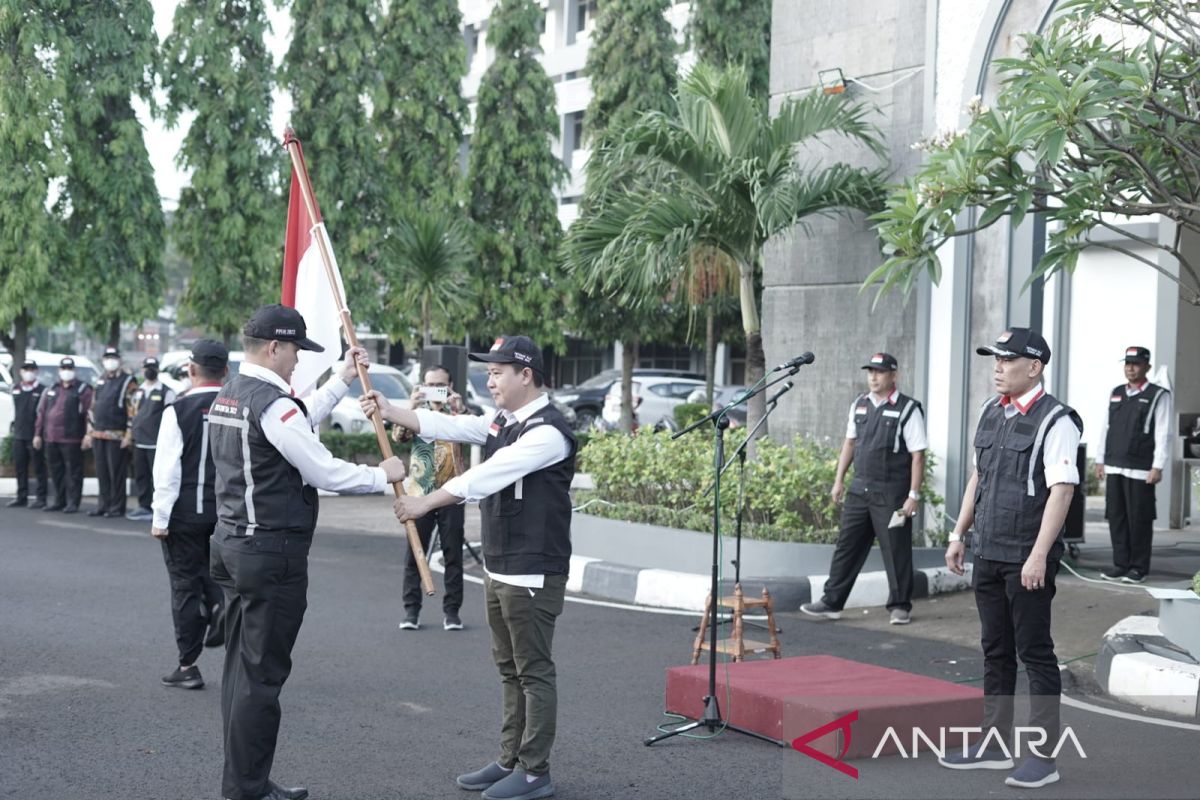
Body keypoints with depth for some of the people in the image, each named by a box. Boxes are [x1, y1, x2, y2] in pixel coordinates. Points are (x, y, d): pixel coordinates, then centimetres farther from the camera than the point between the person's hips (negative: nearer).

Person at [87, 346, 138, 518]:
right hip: (98, 434, 7)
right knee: (102, 472, 9)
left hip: (116, 436, -7)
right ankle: (104, 504, 17)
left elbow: (133, 409, -10)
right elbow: (94, 407, 21)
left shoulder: (128, 381, -5)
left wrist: (129, 435, -15)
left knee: (116, 472, -3)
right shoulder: (101, 381, 17)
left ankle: (117, 507, 3)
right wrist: (89, 432, 17)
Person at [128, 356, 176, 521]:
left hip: (156, 444, -7)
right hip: (139, 442, 7)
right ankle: (144, 507, 17)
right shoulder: (139, 391, 17)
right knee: (140, 477, 10)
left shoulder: (166, 392, -3)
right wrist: (132, 432, 19)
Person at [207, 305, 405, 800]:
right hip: (271, 554, -10)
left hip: (232, 545, 10)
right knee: (262, 673, -3)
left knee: (241, 667, 13)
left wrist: (342, 382, 29)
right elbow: (326, 473, -18)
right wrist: (383, 475, -3)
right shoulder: (273, 404, -18)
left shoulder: (228, 397, 12)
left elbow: (299, 424, 25)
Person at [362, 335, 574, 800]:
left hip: (533, 575, -9)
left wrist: (424, 504, -22)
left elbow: (485, 477, -23)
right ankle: (510, 761, 23)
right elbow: (447, 427, 9)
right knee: (509, 670, 14)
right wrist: (390, 412, -1)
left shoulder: (547, 432, -18)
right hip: (498, 568, 9)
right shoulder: (502, 422, 12)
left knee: (533, 671, -1)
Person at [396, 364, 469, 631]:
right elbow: (399, 435, -12)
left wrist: (458, 410, -32)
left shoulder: (457, 414, 5)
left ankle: (451, 610, 8)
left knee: (453, 555, 2)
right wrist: (411, 407, -27)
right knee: (414, 553, 2)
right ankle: (411, 609, 7)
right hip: (419, 492, 1)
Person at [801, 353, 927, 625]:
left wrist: (913, 495, -14)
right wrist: (839, 480, 15)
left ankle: (899, 606, 16)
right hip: (859, 489, 5)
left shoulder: (907, 409, -9)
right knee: (847, 546, 9)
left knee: (896, 551, 3)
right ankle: (831, 602, 15)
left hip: (891, 494, -5)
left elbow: (917, 455, -11)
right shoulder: (859, 405, 9)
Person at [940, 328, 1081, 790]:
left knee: (1035, 653, -1)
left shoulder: (1055, 420, -13)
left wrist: (1038, 556, -22)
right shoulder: (990, 411, 11)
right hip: (987, 552, 8)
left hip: (1027, 558, -7)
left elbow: (1061, 490, -18)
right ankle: (994, 745, 24)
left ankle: (1043, 758, 6)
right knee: (995, 651, 14)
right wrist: (960, 534, 17)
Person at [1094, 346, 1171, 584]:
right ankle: (1120, 564, 15)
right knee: (1116, 517, 7)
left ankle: (1139, 568, 6)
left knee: (1139, 520, -2)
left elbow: (1163, 434, -7)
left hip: (1140, 471, -5)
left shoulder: (1158, 396, -2)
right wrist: (1100, 460, 13)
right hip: (1114, 467, 5)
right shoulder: (1115, 394, 14)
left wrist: (1158, 467, -13)